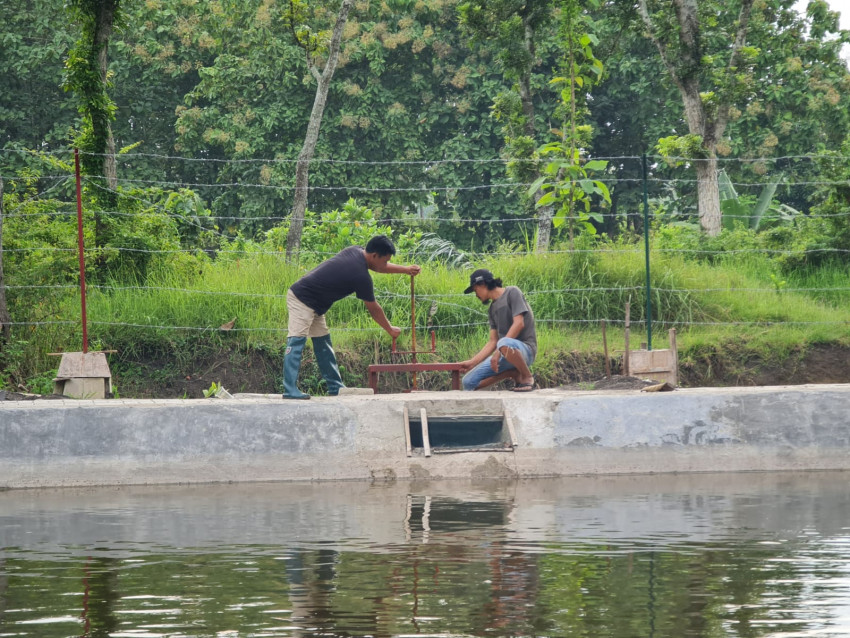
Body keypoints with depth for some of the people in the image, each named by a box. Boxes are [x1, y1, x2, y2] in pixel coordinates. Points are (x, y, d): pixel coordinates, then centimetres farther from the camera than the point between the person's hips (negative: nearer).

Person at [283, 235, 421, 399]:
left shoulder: (356, 251, 4)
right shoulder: (361, 276, -21)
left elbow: (379, 266, 28)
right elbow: (374, 309, -8)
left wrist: (406, 270, 28)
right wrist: (390, 330, 6)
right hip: (302, 300, -11)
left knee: (322, 341, 14)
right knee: (296, 341, -17)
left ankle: (335, 387, 18)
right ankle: (290, 390, -26)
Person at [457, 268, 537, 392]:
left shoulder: (512, 292, -2)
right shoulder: (493, 308, 19)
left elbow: (519, 324, -14)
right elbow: (492, 342, 15)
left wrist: (498, 352, -18)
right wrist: (471, 363, 7)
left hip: (525, 348, -7)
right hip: (505, 354, 7)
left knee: (504, 344, -44)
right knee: (468, 383, -5)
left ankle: (527, 377, -15)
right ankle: (515, 374, 4)